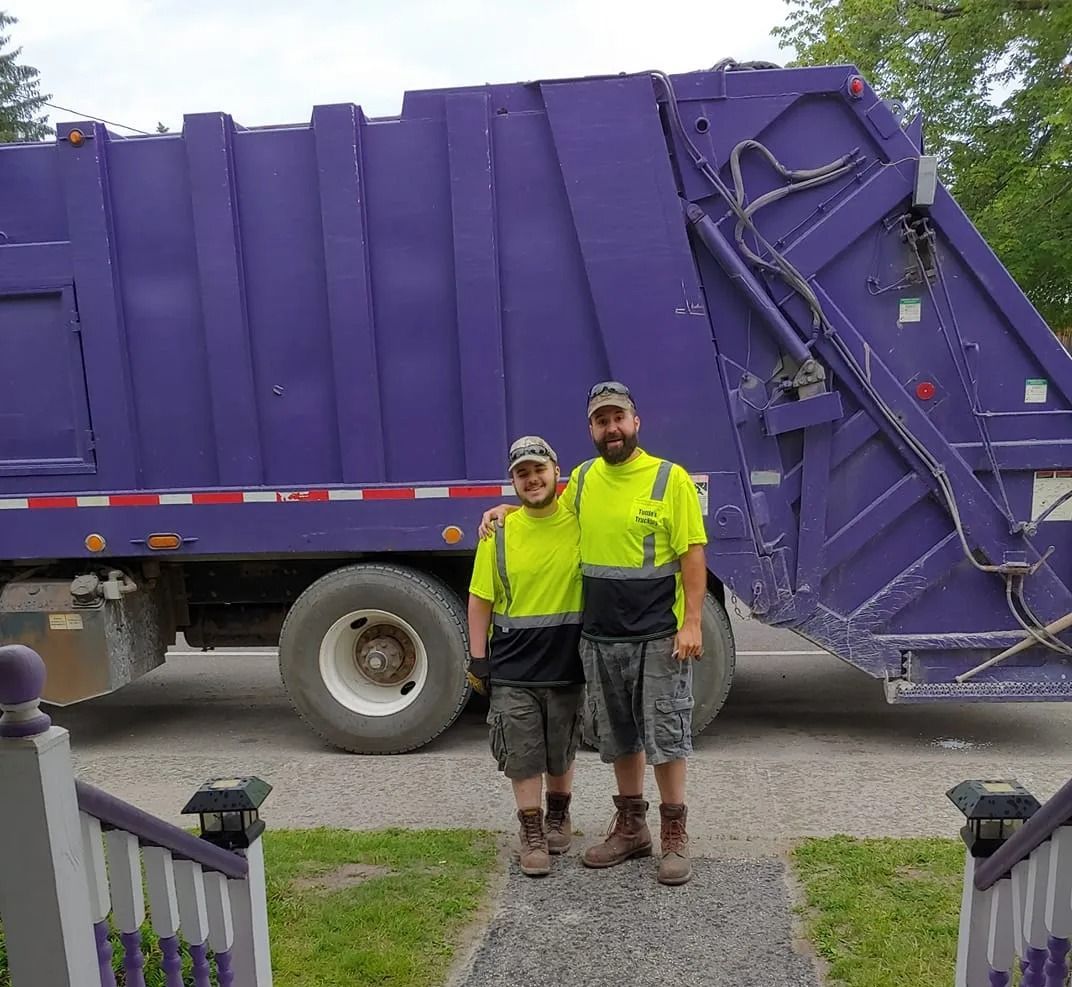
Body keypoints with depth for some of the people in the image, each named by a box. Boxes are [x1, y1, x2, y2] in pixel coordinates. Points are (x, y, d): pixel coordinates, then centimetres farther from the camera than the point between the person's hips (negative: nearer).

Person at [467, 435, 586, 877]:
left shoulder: (581, 525, -5)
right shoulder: (499, 534, -4)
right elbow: (480, 600, 1)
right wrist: (478, 659, -2)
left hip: (567, 665, 0)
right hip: (511, 671, 0)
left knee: (561, 754, 16)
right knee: (522, 756, 6)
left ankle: (558, 817, 41)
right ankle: (532, 833, 25)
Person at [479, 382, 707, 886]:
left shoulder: (671, 478, -8)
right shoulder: (583, 479, 6)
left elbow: (693, 554, -10)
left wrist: (692, 623, -16)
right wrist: (509, 508, 10)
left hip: (659, 636, -5)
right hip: (599, 637, 5)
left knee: (665, 736, 4)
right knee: (620, 737, 16)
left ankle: (674, 837, 20)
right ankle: (630, 826, 32)